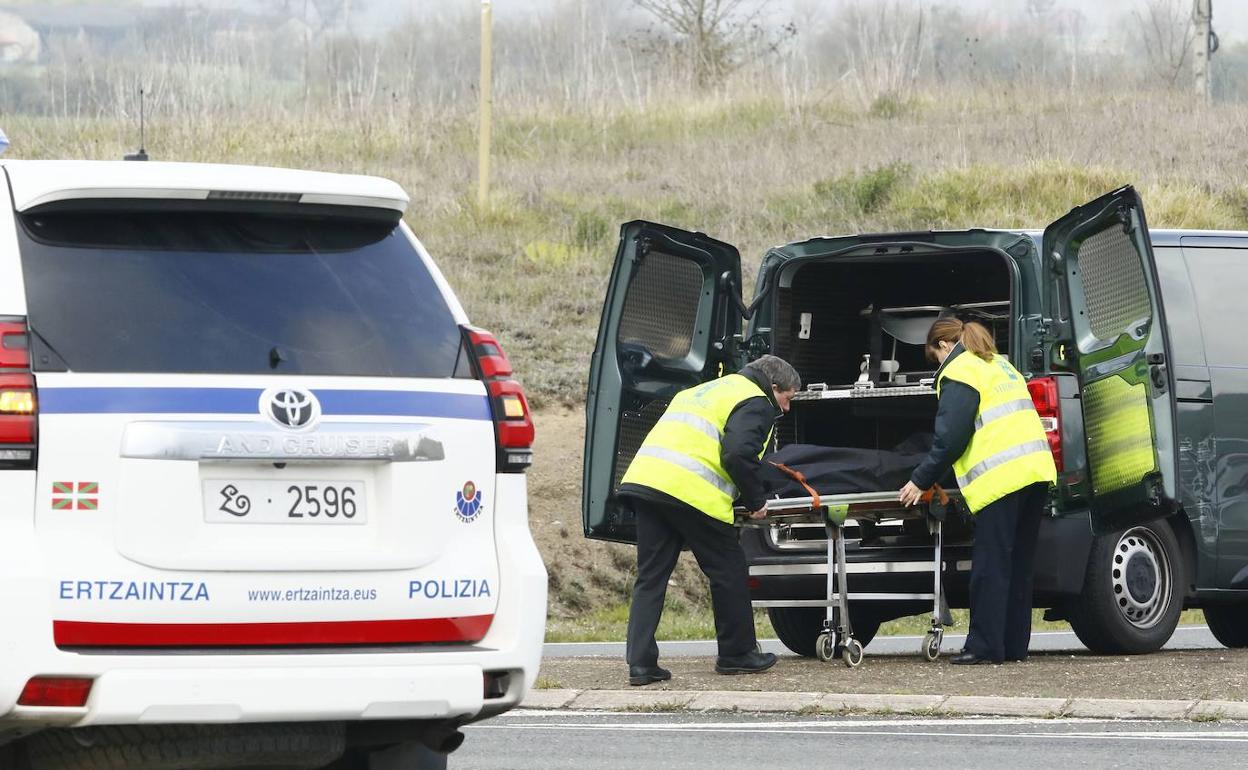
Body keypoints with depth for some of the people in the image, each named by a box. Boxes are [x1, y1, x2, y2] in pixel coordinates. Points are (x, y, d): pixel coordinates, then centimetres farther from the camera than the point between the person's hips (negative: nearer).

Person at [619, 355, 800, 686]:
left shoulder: (708, 390, 32)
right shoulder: (756, 404, 3)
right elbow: (739, 454, -13)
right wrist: (756, 501, -2)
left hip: (643, 480, 8)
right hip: (692, 493, -8)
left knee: (651, 576, 8)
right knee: (728, 571, 8)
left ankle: (640, 662, 0)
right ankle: (737, 654, 17)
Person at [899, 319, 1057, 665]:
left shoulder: (959, 373, -3)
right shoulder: (999, 365, 25)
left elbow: (950, 438, -10)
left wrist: (921, 481, -2)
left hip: (1001, 477, -9)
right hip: (1037, 471, 9)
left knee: (990, 567, -6)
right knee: (1018, 565, 11)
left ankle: (984, 646, -7)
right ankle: (1014, 645, 13)